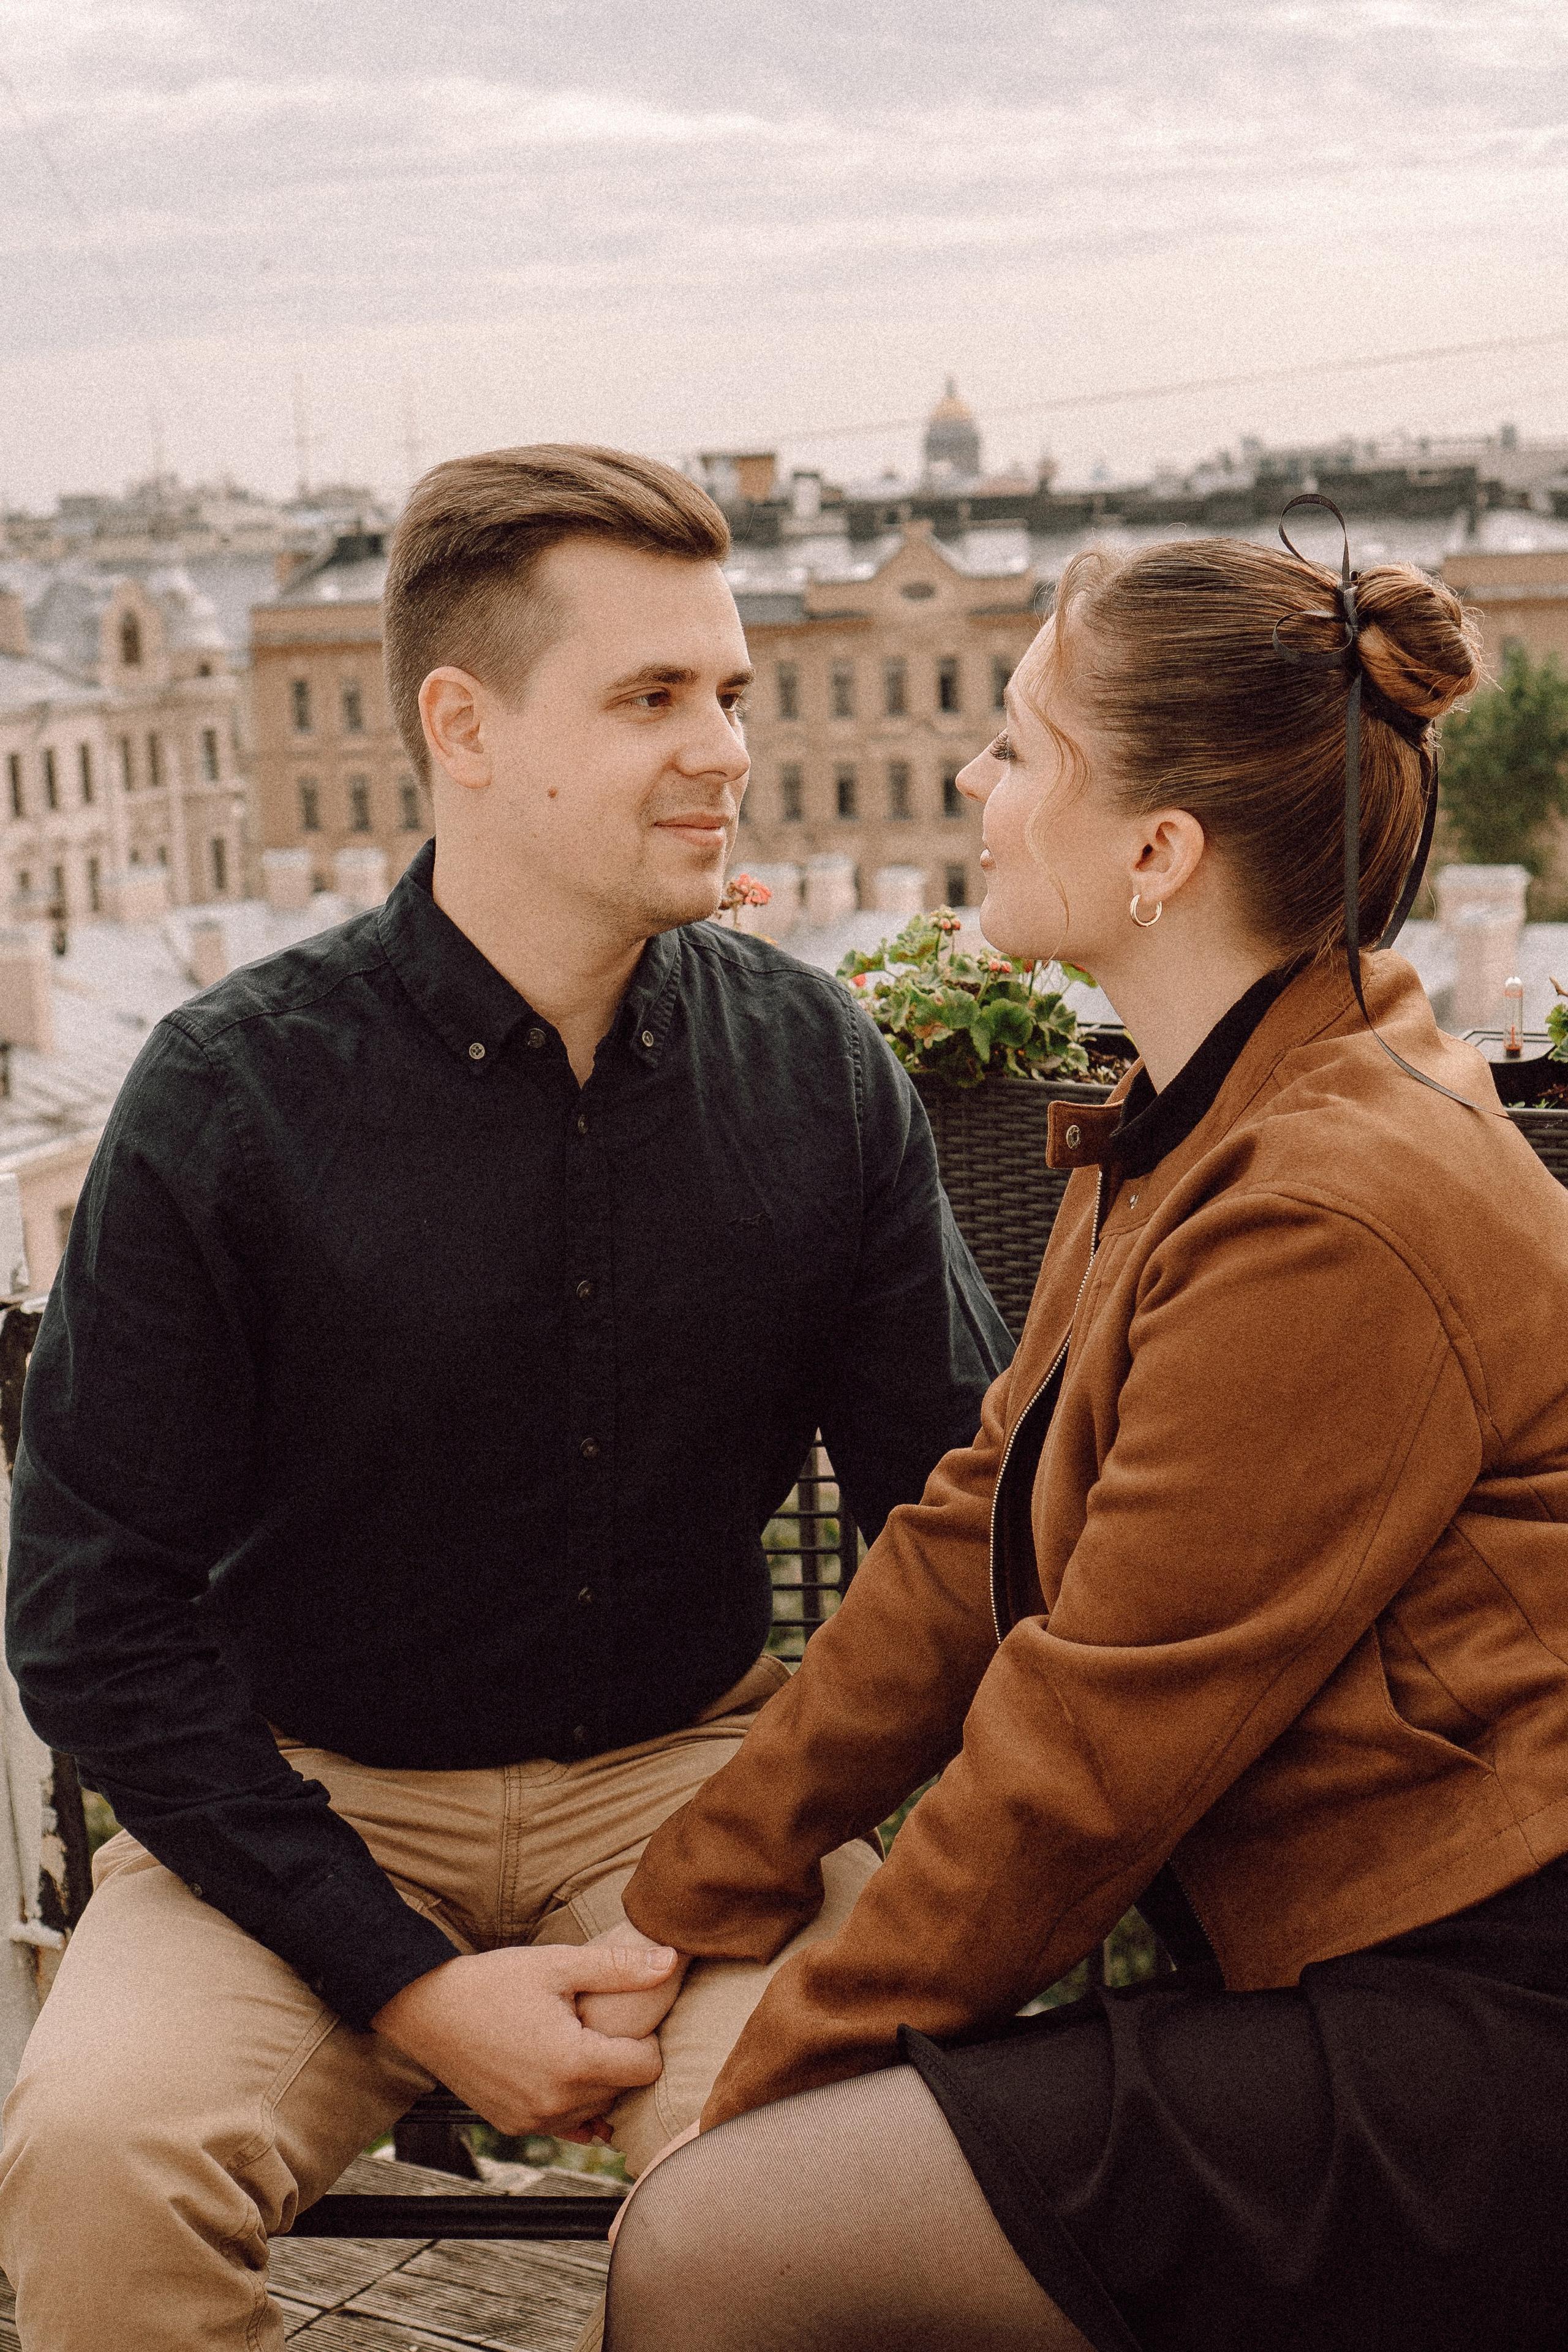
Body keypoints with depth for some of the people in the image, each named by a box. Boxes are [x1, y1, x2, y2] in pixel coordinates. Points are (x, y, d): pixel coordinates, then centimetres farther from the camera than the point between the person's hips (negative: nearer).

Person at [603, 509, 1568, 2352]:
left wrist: (793, 2066, -6)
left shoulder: (1333, 1224, -23)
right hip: (1367, 1975, 9)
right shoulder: (1203, 1131, 9)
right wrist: (698, 1886, 8)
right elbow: (974, 1540, 9)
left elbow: (1094, 1749, -18)